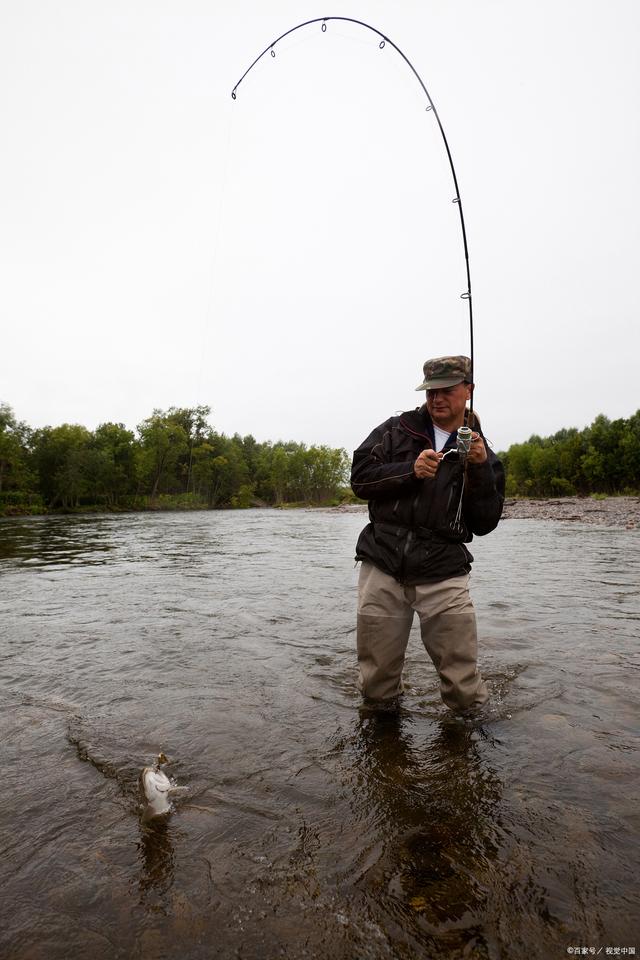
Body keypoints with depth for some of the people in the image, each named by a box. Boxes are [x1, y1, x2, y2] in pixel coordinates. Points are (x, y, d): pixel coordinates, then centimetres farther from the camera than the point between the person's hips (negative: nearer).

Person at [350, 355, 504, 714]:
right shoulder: (397, 430, 10)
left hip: (443, 573, 0)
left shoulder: (482, 453, 11)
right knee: (376, 685, 9)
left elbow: (485, 524, 4)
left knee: (465, 690, -2)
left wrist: (479, 469, -8)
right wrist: (410, 470, -12)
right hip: (382, 566, 0)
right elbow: (360, 477, 1)